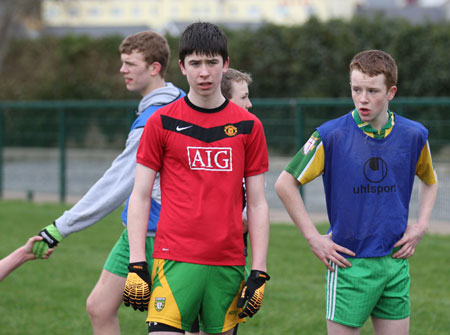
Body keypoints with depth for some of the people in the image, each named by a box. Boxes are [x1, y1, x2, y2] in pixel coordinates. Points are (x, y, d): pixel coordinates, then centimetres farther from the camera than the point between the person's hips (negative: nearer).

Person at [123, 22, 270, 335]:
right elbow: (140, 197, 4)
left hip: (229, 263, 2)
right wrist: (136, 264, -4)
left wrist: (259, 272, 3)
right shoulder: (162, 122, 4)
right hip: (175, 259, -2)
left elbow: (257, 203, 9)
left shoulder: (248, 126, 8)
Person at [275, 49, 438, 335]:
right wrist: (313, 237, -5)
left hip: (396, 262, 4)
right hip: (350, 264, -3)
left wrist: (421, 226, 8)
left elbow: (430, 181, 22)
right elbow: (286, 183, -2)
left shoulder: (414, 135, 1)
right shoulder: (332, 135, -9)